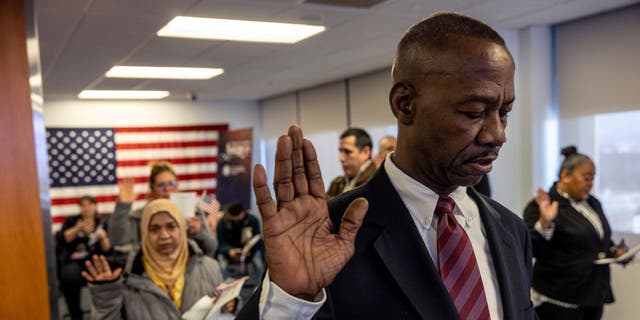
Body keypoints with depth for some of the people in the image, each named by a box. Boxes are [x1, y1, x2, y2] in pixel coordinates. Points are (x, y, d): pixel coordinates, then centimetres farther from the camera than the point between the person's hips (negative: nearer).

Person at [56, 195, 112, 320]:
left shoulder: (101, 225, 9)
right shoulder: (71, 221, 6)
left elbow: (106, 250, 3)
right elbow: (61, 240, -11)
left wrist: (103, 238, -16)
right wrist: (77, 228, -23)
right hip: (71, 262, -1)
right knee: (71, 275, -34)